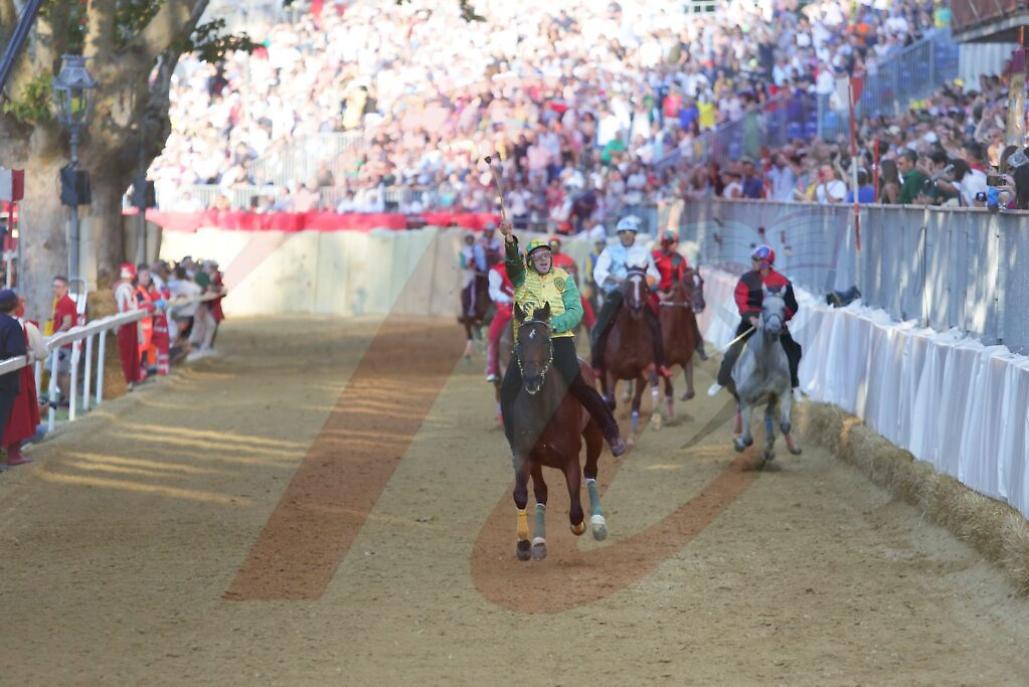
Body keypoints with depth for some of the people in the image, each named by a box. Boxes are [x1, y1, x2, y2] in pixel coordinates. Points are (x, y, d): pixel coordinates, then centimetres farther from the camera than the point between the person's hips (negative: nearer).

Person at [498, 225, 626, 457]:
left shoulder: (562, 279, 7)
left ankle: (612, 434, -9)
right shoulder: (522, 276, 9)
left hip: (559, 338, -2)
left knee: (577, 384, -16)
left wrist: (554, 323, -19)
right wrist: (510, 241, -34)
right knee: (508, 390, -9)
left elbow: (575, 311, -1)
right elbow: (513, 261, -13)